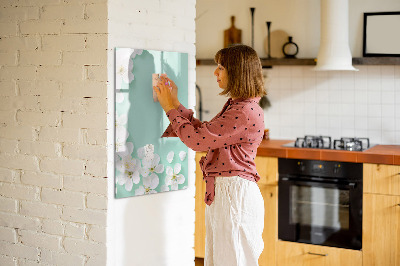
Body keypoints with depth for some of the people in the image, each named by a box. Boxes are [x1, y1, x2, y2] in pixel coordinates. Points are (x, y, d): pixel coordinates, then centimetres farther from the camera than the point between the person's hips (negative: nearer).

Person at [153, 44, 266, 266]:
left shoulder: (246, 112, -20)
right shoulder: (235, 106, 13)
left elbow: (197, 139, -19)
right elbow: (203, 132, 17)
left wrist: (170, 108, -7)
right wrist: (176, 104, 15)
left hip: (235, 194, -10)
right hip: (221, 192, 10)